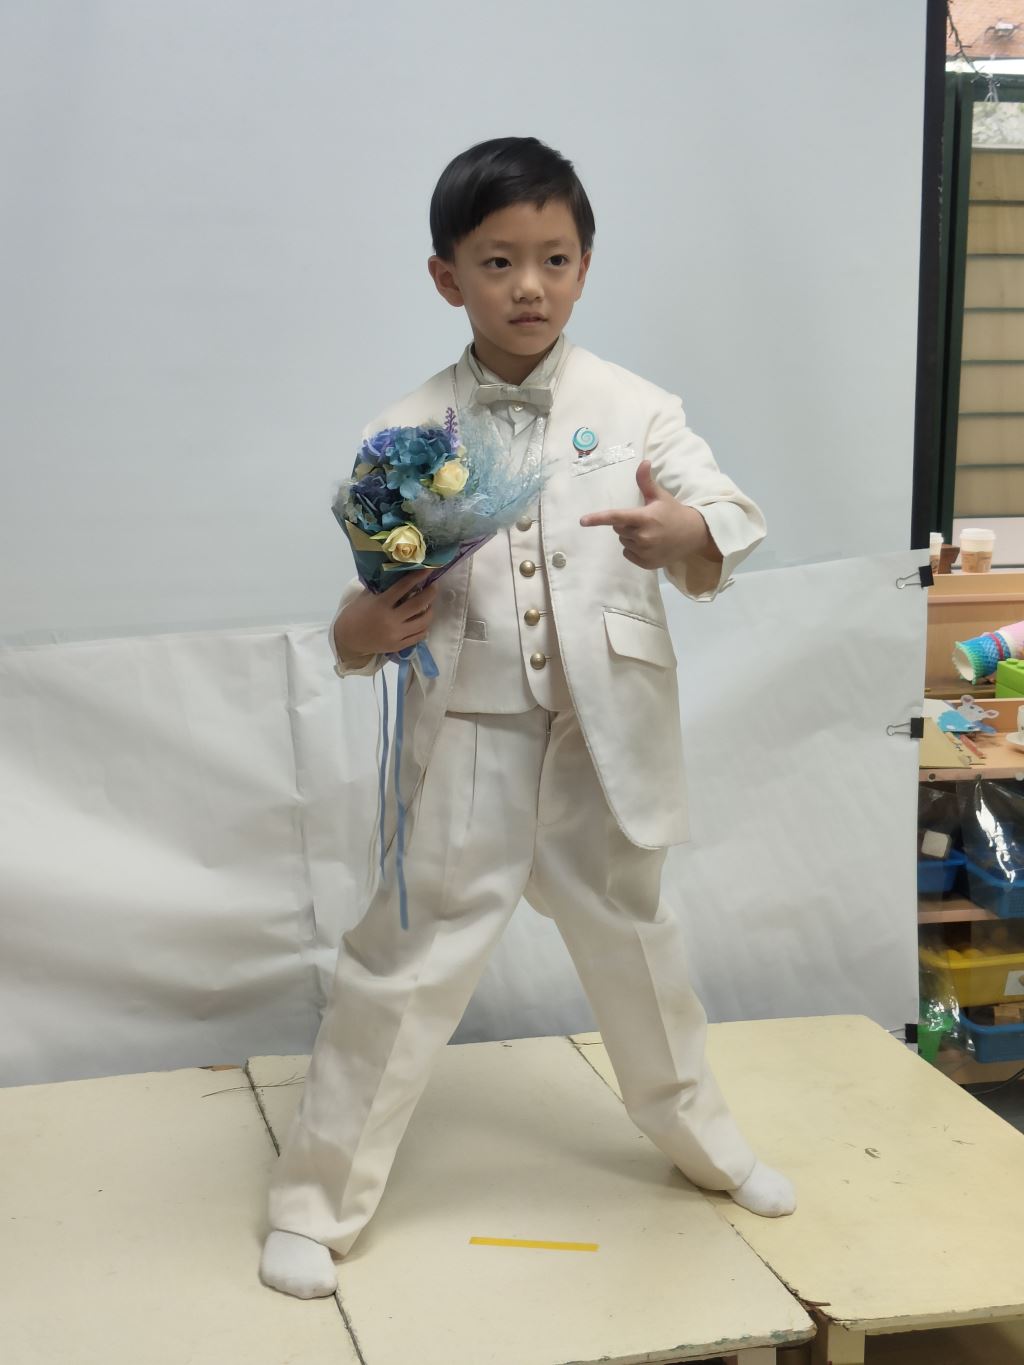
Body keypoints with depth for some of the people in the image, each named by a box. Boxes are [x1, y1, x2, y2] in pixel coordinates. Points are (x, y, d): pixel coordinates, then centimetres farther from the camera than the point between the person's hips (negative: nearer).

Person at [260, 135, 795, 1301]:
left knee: (630, 939, 20)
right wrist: (362, 630, -23)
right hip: (469, 738, -1)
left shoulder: (632, 409, -3)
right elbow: (376, 593, 0)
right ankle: (314, 1200, 19)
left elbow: (730, 521, -13)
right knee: (403, 962, 3)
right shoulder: (406, 435, -4)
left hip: (605, 737, 2)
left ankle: (701, 1140, 44)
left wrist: (685, 534, -36)